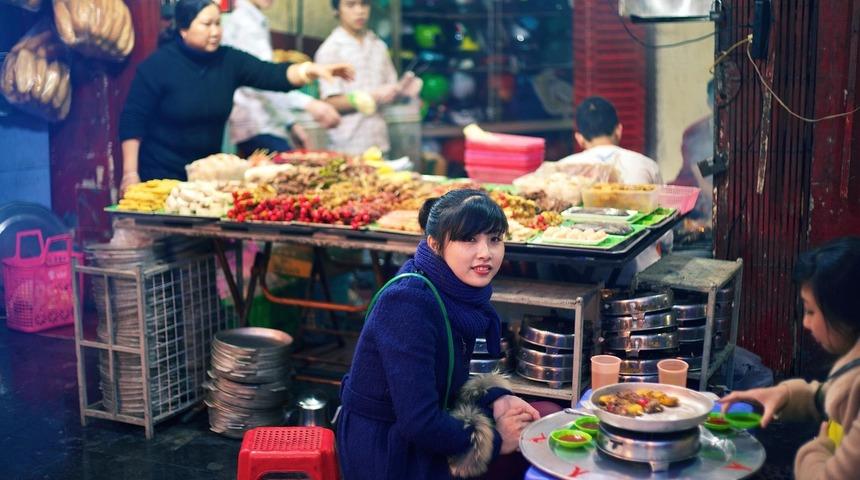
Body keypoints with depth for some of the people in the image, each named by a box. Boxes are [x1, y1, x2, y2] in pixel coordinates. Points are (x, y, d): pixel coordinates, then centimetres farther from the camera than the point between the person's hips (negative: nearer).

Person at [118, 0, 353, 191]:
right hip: (161, 176, -4)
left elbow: (271, 75, -14)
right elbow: (132, 121, -11)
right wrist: (130, 174, -15)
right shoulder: (158, 66, -13)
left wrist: (310, 70, -33)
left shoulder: (229, 60, -2)